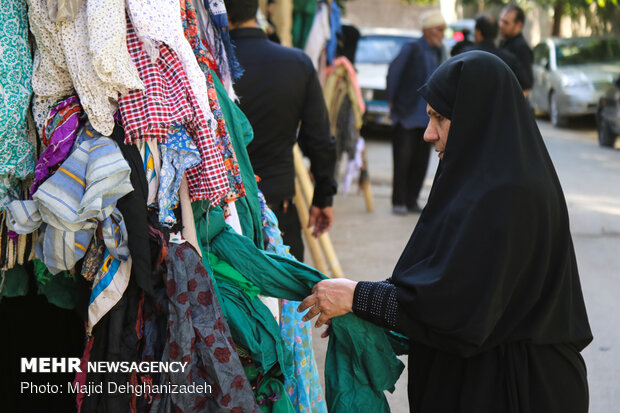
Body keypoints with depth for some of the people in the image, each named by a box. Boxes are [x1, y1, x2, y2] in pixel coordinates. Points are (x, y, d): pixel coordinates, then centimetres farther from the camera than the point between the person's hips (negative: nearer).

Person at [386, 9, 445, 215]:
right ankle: (398, 202, 6)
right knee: (403, 160, -2)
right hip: (407, 114, -6)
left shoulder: (437, 51, 11)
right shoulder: (412, 49, -9)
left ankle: (411, 200, 16)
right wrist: (392, 102, -6)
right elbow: (393, 72, -9)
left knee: (421, 161, 7)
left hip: (426, 117, 6)